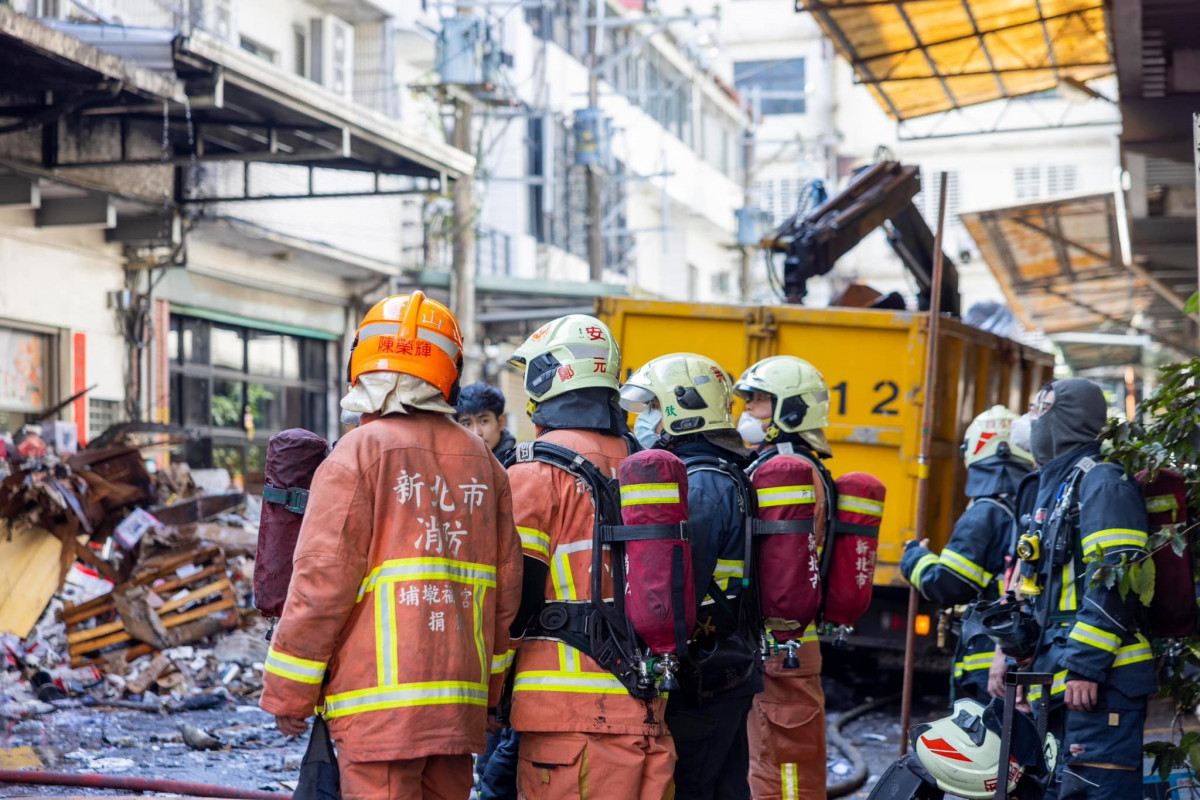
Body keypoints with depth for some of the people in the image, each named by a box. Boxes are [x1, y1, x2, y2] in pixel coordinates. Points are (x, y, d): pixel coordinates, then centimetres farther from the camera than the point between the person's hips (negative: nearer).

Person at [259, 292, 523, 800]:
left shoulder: (360, 454, -7)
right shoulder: (481, 461, 11)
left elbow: (322, 582, -10)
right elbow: (505, 587, 12)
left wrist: (286, 693, -1)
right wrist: (489, 691, 22)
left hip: (380, 700, -6)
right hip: (460, 702, 6)